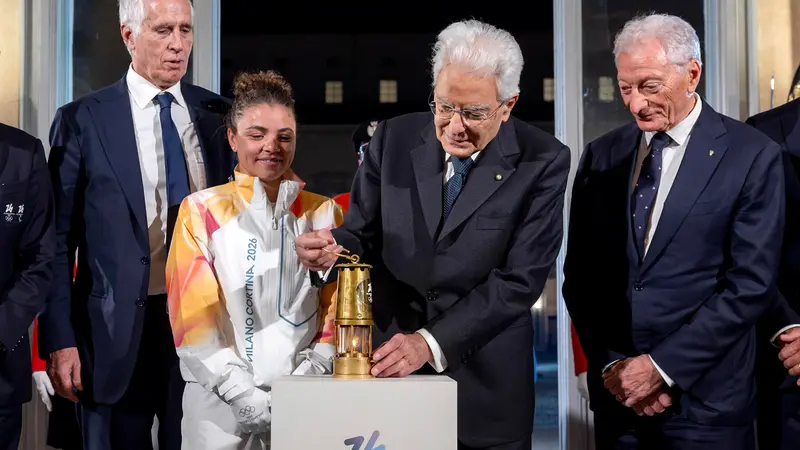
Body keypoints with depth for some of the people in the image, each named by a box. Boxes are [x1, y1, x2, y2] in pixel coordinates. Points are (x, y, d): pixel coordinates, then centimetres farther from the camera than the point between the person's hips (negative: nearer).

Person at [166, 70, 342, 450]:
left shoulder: (324, 213, 7)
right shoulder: (202, 212, 1)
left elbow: (337, 309, 5)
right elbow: (193, 315, -5)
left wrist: (308, 379, -9)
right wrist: (243, 394, -13)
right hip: (220, 404, -1)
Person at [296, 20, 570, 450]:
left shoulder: (543, 161, -10)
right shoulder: (395, 138, -1)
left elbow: (520, 280, -15)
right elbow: (363, 234, 4)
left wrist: (431, 342, -21)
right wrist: (333, 250, -19)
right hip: (387, 361, 2)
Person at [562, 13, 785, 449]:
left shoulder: (751, 156, -6)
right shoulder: (601, 155, 5)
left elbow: (750, 284, -10)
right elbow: (579, 275, 5)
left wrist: (662, 365, -12)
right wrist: (610, 364, -5)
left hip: (705, 398, -3)